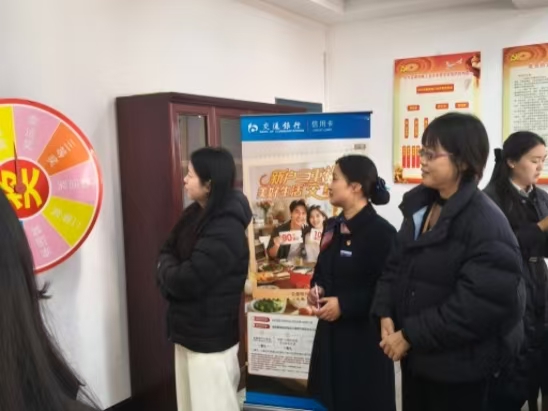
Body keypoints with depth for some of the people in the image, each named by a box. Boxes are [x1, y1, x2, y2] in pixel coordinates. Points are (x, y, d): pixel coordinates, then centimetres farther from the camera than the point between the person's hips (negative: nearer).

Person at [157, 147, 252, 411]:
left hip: (210, 335, -9)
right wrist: (172, 272, -11)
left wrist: (166, 270, -6)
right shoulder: (194, 213, 7)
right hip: (188, 329, 9)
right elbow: (167, 252, 10)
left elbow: (187, 281, -27)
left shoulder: (225, 229, -24)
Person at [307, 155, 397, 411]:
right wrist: (316, 288, -1)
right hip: (331, 333, 7)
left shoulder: (381, 232, -16)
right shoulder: (333, 227, 10)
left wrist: (344, 305, -19)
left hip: (364, 338, -7)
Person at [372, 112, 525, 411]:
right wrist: (386, 313, -7)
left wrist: (411, 335, -21)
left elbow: (480, 303, -25)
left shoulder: (486, 223, -20)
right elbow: (396, 265, 9)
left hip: (458, 366, -7)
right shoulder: (419, 205, 5)